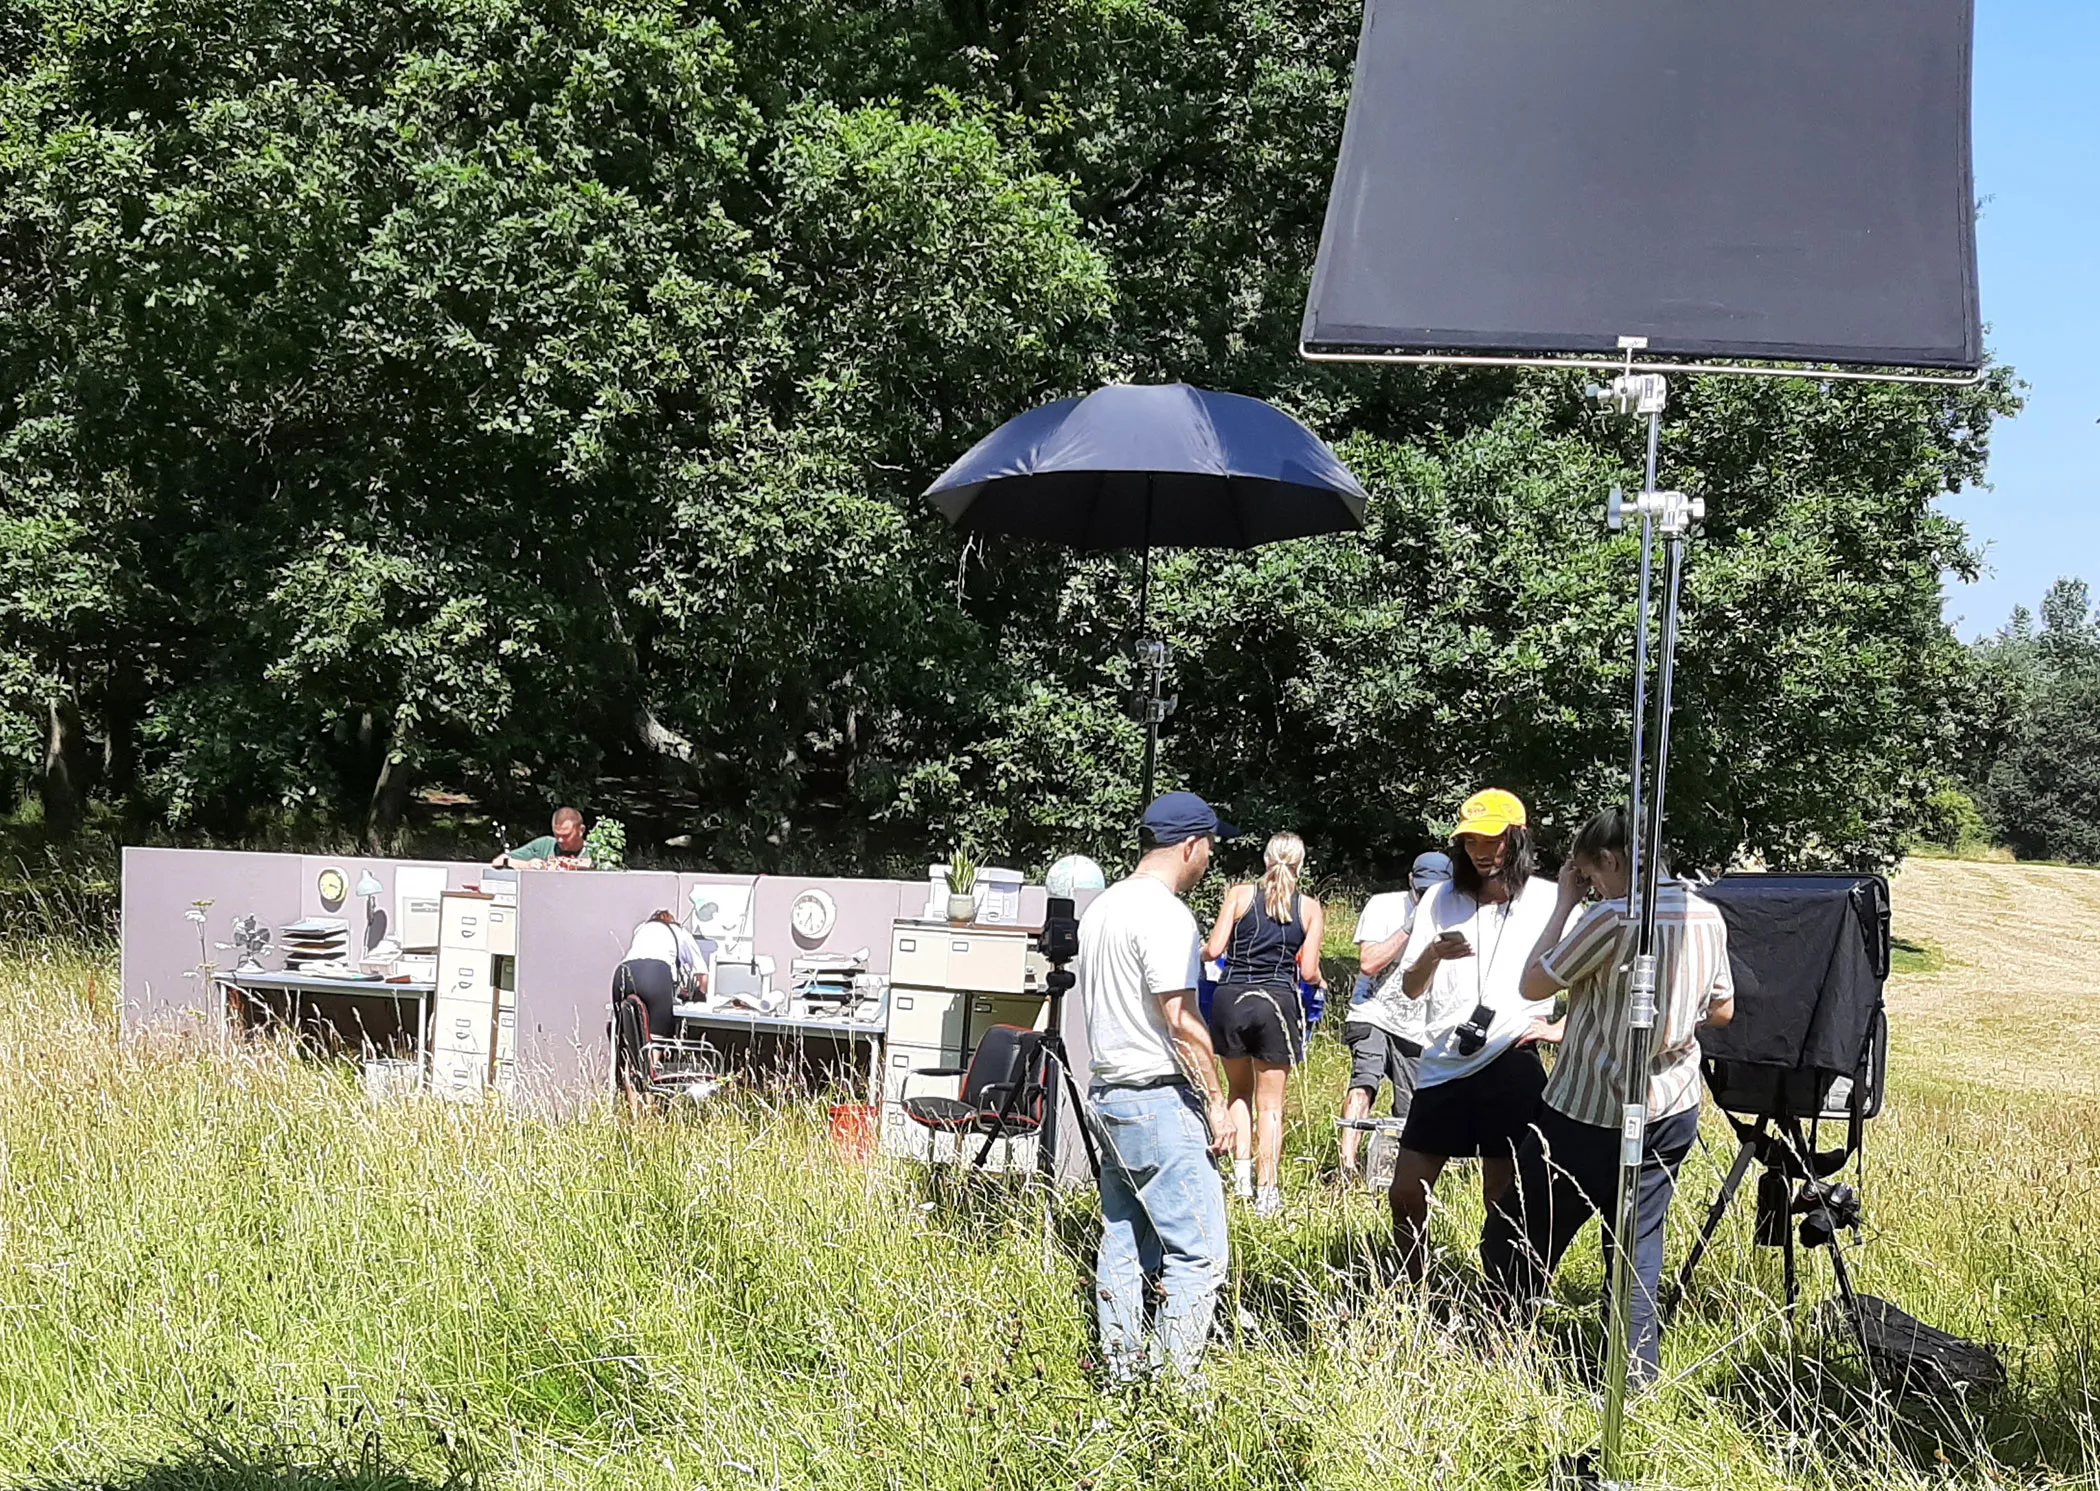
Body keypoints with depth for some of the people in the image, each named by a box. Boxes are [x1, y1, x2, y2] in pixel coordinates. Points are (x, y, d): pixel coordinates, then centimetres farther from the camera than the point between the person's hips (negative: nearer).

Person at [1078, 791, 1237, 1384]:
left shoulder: (1101, 907, 13)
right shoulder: (1164, 914, -16)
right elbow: (1182, 1022, -19)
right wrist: (1217, 1101, -13)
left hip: (1106, 1091, 10)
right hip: (1159, 1098, -10)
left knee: (1123, 1245, 13)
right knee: (1198, 1252, -6)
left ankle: (1123, 1370, 18)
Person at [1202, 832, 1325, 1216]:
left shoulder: (1239, 895, 2)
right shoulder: (1310, 908, 3)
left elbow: (1214, 949, -3)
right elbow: (1309, 971, 0)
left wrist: (1199, 951, 19)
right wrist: (1320, 981, 22)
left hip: (1231, 998, 1)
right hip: (1277, 1001, -1)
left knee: (1239, 1091, 21)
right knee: (1270, 1103, 7)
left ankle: (1242, 1171, 10)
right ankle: (1267, 1190, 3)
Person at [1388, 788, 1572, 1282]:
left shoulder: (1549, 901, 1)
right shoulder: (1440, 899, 8)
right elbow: (1410, 988, 4)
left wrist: (1563, 1028, -3)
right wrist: (1433, 954, -16)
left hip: (1511, 1064, -3)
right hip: (1442, 1065, 3)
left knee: (1503, 1201, 1)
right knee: (1406, 1195, 4)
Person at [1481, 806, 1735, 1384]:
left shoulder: (1614, 919, -20)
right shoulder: (1708, 917, 2)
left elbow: (1533, 984, -10)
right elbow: (1721, 1011, 15)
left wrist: (1565, 904, -4)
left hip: (1589, 1118, -7)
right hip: (1672, 1111, 7)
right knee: (1638, 1243, 13)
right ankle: (1637, 1372, 13)